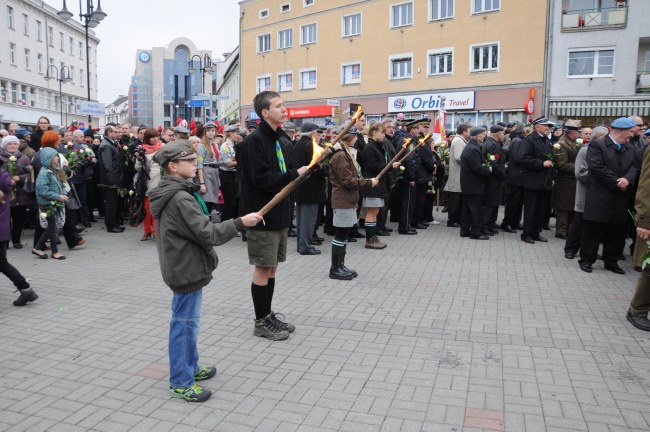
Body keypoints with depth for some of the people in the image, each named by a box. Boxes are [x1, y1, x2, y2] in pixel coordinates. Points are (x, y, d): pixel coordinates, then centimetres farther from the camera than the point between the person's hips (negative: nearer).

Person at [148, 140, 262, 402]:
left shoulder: (170, 193, 9)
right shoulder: (180, 198, -23)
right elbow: (208, 234, -24)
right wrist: (240, 223, -21)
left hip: (183, 265, 10)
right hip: (187, 269, -10)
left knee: (187, 321, 20)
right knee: (184, 323, 0)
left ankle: (191, 367, 35)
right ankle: (181, 382, 13)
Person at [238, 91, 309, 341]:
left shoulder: (275, 139, 14)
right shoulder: (255, 140, -14)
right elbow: (261, 179, -22)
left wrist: (298, 173, 0)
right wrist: (295, 174, -16)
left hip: (277, 214, 9)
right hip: (263, 216, -9)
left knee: (272, 267, 14)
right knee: (263, 269, 0)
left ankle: (268, 315, 26)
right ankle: (261, 322, 13)